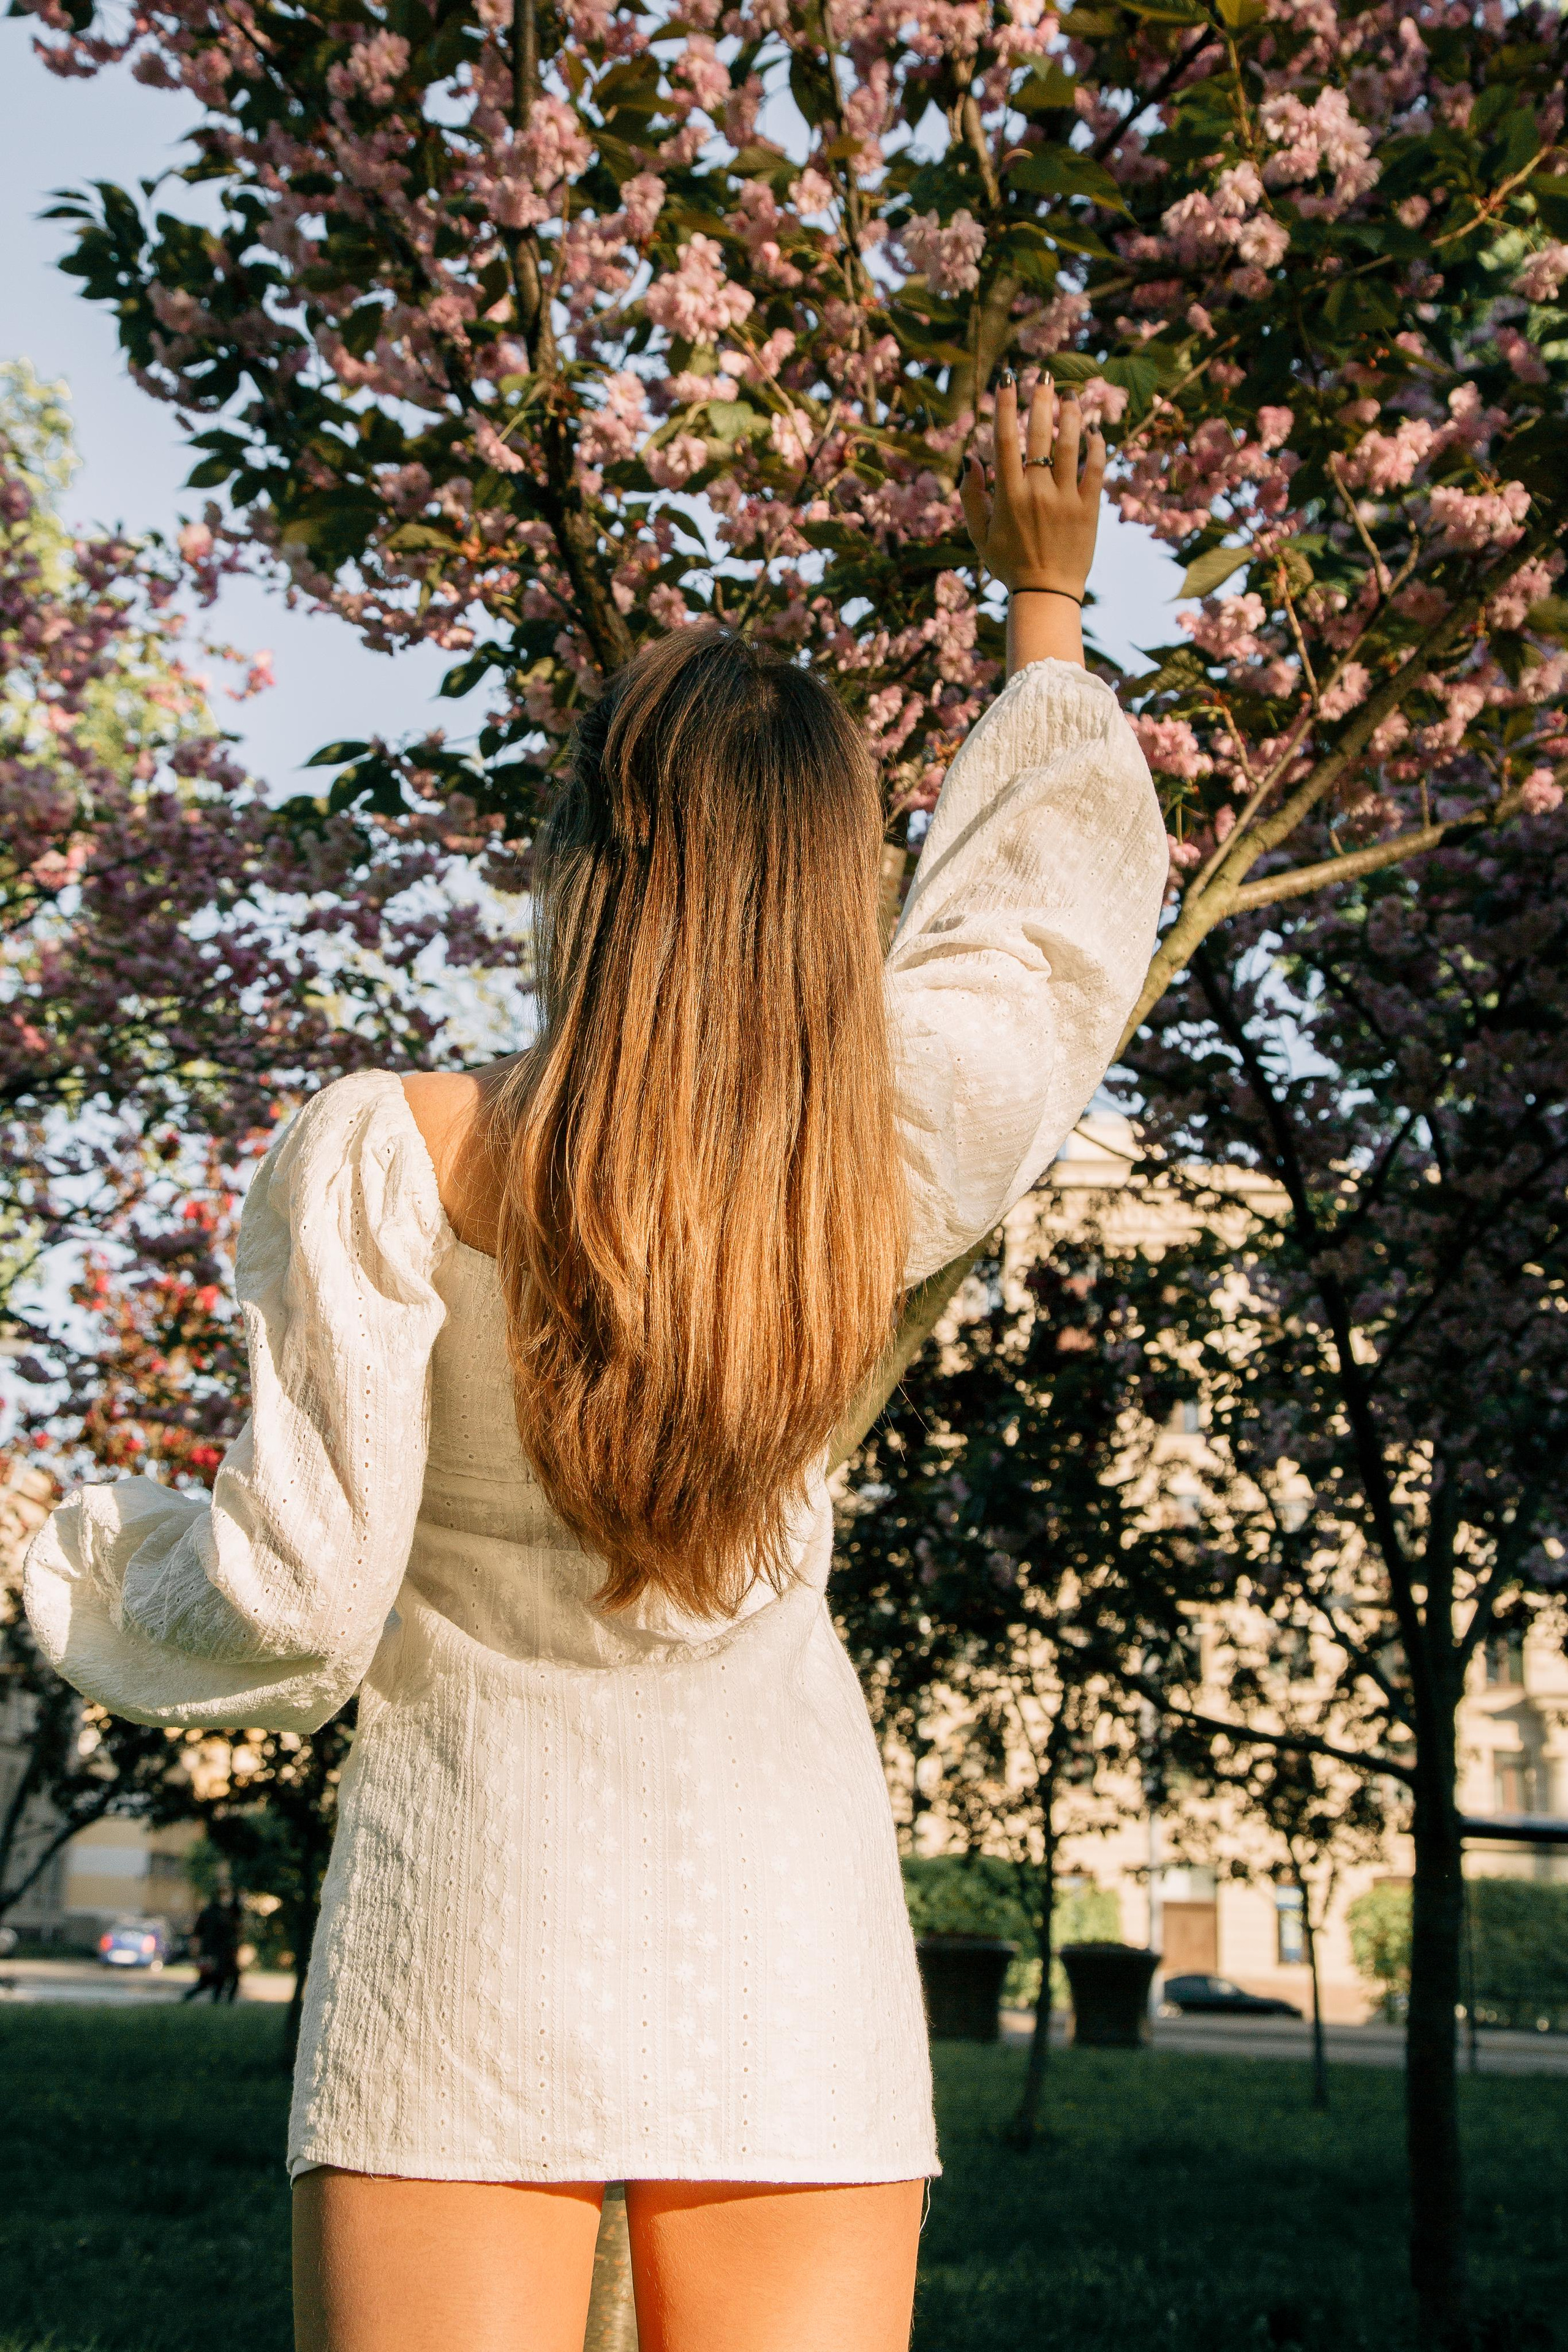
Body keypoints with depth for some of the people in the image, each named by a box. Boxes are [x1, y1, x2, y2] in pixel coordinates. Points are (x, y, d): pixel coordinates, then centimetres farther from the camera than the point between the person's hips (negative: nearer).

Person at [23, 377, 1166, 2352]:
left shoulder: (385, 1164, -13)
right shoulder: (883, 1146, -4)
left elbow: (292, 1604, -12)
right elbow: (1048, 883, 16)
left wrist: (91, 1562, 11)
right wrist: (1045, 605, 32)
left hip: (483, 1911, -2)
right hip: (795, 1917, 3)